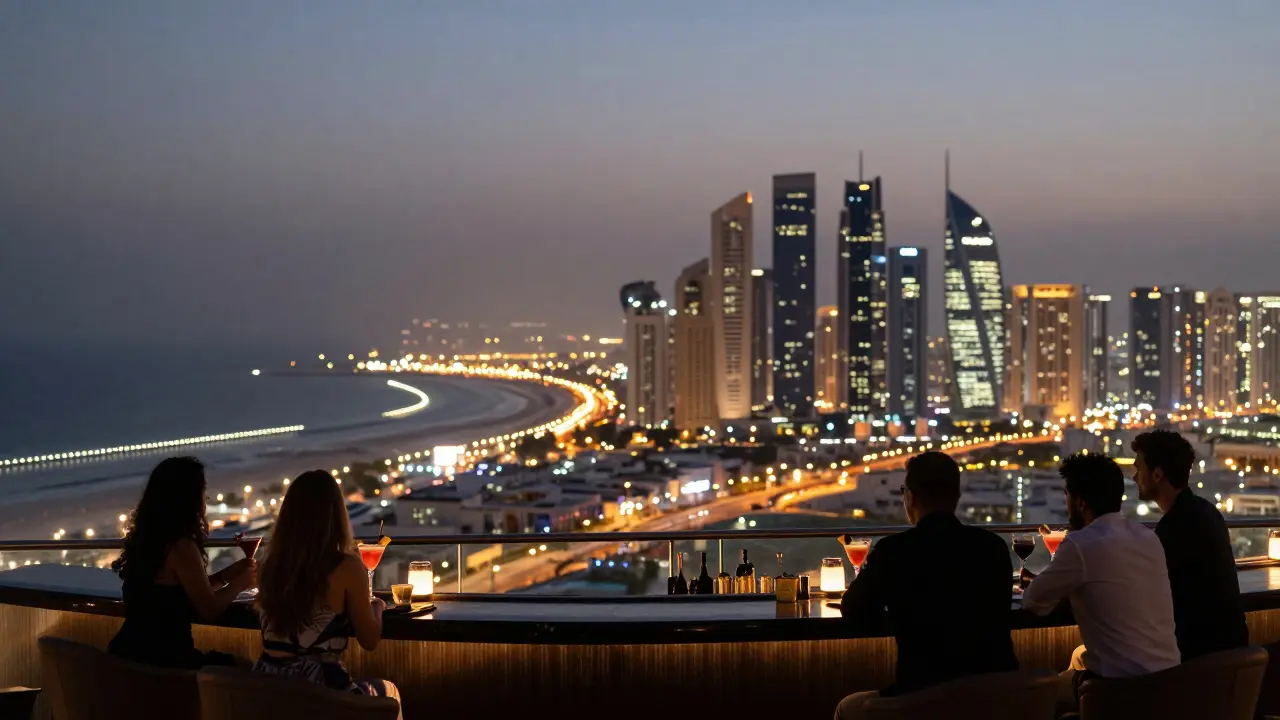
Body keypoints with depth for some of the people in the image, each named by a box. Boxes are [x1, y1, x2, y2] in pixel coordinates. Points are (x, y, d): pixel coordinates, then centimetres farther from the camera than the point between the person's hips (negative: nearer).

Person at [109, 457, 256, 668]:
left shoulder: (145, 538, 7)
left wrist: (226, 575, 16)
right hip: (163, 660, -8)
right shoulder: (180, 547, -19)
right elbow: (209, 609, -12)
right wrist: (239, 583, 5)